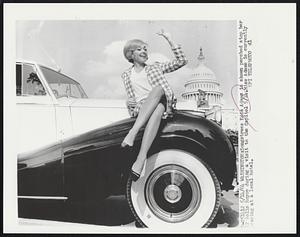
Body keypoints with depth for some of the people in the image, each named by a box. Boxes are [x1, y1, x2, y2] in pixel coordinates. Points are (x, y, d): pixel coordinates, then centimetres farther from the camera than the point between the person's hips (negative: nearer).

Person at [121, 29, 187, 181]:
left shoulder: (155, 68, 25)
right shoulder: (126, 75, 25)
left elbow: (181, 61, 16)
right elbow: (131, 98, 20)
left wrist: (169, 40, 12)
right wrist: (128, 103, -5)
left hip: (163, 104, 1)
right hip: (140, 109, -1)